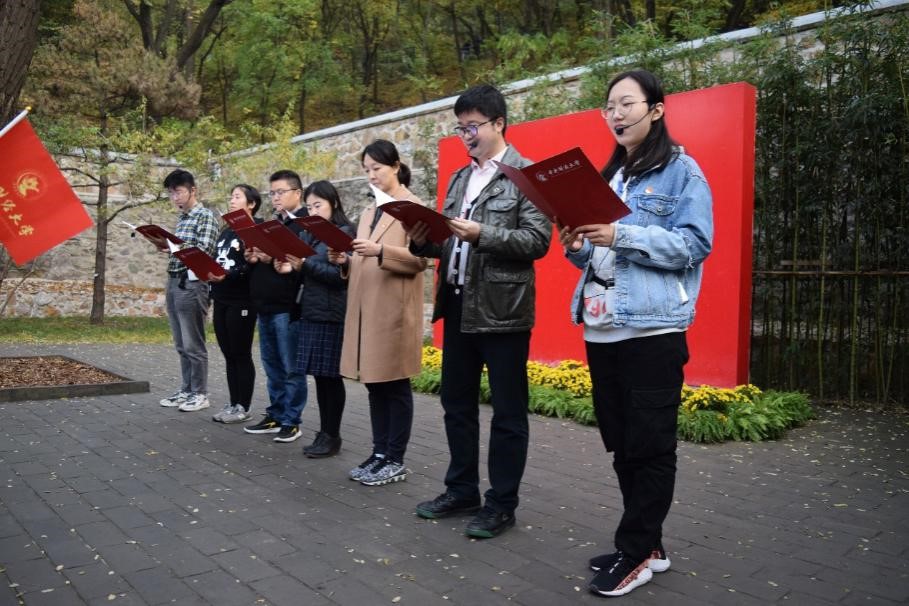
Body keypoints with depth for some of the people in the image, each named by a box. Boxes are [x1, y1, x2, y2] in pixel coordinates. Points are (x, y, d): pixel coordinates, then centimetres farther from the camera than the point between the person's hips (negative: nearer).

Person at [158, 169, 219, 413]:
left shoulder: (206, 216, -6)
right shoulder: (181, 219, 18)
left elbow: (203, 251, -15)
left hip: (191, 284, -8)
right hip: (173, 282, 8)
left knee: (193, 344, -3)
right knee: (181, 345, 12)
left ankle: (200, 393, 5)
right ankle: (186, 390, 20)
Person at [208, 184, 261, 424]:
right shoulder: (226, 231, 18)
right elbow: (216, 262, 20)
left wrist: (226, 275, -27)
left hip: (241, 302, -8)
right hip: (221, 301, 8)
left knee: (241, 355, -1)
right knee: (229, 355, 11)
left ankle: (243, 407, 7)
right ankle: (233, 403, 19)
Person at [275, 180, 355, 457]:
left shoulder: (345, 233, -5)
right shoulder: (308, 234, 15)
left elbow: (340, 274, -13)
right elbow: (307, 274, 18)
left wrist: (305, 263, -20)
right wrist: (291, 268, -3)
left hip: (333, 314, -7)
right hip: (311, 312, 7)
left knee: (331, 376, 0)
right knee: (320, 375, 9)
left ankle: (332, 436, 10)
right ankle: (324, 432, 18)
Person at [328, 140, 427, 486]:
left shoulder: (413, 208, -3)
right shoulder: (368, 214, 19)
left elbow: (421, 259, -12)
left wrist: (381, 251, -24)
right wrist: (345, 261, 1)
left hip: (395, 309, -7)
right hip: (365, 307, 8)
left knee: (395, 385, -1)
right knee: (374, 384, 11)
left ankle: (395, 461, 8)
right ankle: (379, 453, 21)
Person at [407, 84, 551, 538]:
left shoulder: (527, 176, -5)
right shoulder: (459, 179, 17)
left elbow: (538, 240, -14)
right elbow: (449, 242, 17)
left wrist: (482, 234, -24)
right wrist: (425, 241, -3)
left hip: (502, 310, -7)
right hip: (458, 306, 8)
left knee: (507, 413, 4)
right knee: (456, 405, 16)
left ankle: (502, 504, 18)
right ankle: (462, 491, 31)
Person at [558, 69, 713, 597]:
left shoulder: (682, 171, -1)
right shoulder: (609, 176, 19)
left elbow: (694, 245, -13)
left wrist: (621, 236, -22)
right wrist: (577, 246, -2)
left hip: (652, 330, -7)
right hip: (602, 330, 8)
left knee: (649, 446, 0)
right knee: (622, 444, 12)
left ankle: (635, 554, 12)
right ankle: (649, 546, 25)